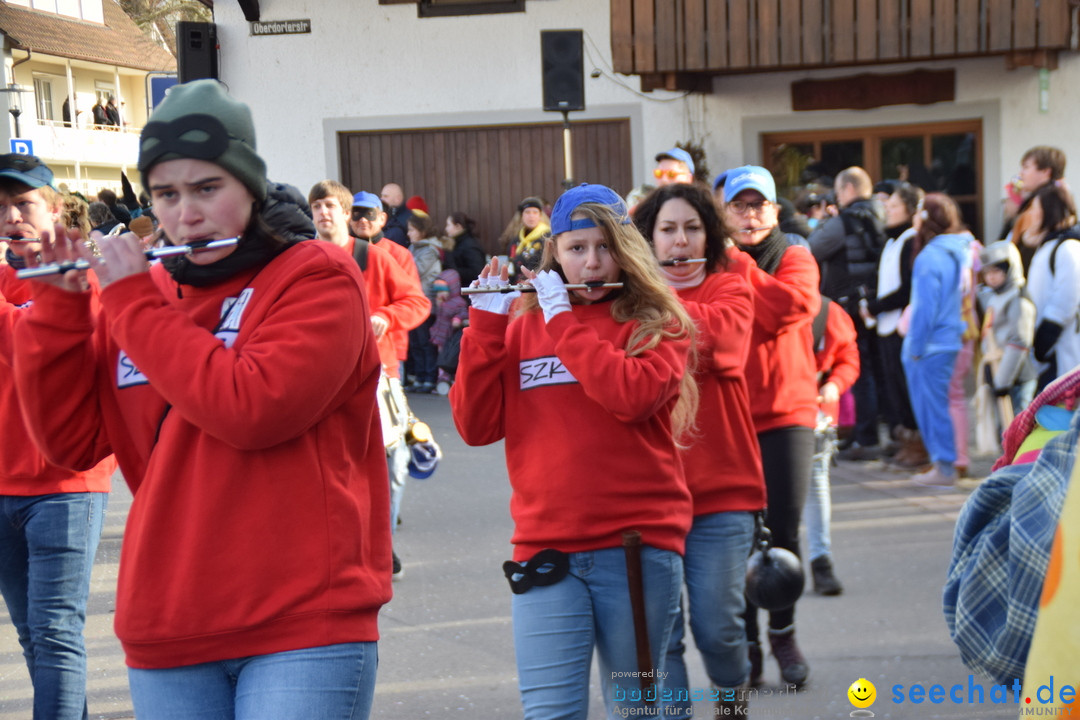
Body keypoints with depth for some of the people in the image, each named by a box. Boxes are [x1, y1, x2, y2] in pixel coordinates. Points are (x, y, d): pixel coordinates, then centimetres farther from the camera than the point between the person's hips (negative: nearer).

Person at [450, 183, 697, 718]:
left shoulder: (658, 324, 3)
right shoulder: (520, 327, 10)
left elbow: (631, 395, -18)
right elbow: (475, 426, 1)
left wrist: (562, 319, -9)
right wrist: (486, 323, -6)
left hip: (635, 547, -1)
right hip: (545, 550, 1)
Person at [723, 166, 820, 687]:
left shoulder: (794, 258, 5)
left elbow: (798, 303, -17)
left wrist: (737, 264, -11)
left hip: (786, 412, 0)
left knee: (784, 530, 0)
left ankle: (784, 634, 19)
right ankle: (747, 640, 15)